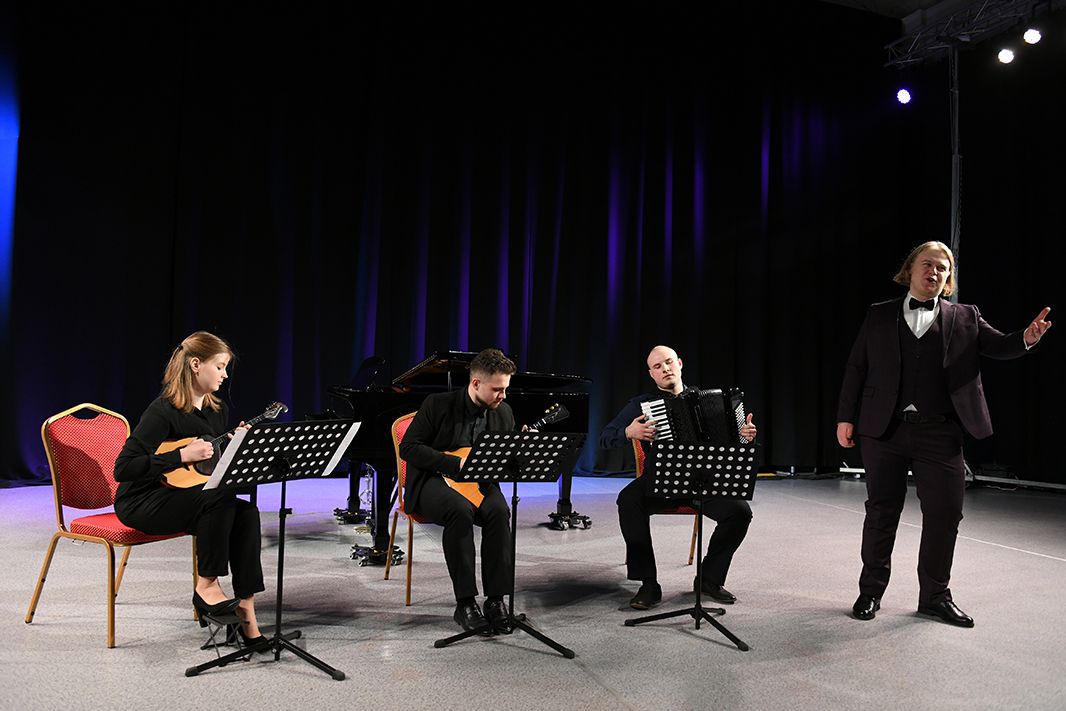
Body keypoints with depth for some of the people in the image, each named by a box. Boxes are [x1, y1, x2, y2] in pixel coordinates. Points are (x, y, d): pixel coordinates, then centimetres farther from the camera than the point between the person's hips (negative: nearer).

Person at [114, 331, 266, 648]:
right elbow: (123, 468, -24)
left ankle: (246, 617, -23)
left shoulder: (218, 410, 5)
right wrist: (182, 455, -26)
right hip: (141, 503, -7)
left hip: (190, 498, 7)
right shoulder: (163, 411, -18)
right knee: (220, 496, -33)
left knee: (246, 512, -22)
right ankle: (206, 586, -14)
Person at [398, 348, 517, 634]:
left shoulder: (503, 412, 5)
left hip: (477, 482, 4)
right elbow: (408, 448, -12)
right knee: (460, 510, -37)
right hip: (432, 481, -3)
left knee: (499, 511, -30)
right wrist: (456, 463, -21)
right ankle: (465, 603, -26)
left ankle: (496, 600, -21)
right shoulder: (438, 404, -9)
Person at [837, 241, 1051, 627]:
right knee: (881, 511, 7)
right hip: (884, 429, -1)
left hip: (939, 432, 1)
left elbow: (998, 345, 1)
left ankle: (935, 596, 21)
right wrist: (845, 417, -1)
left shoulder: (964, 318, 11)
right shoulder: (879, 316, 8)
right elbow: (856, 368, 6)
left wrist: (1026, 337, -23)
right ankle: (871, 591, 21)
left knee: (945, 512, 4)